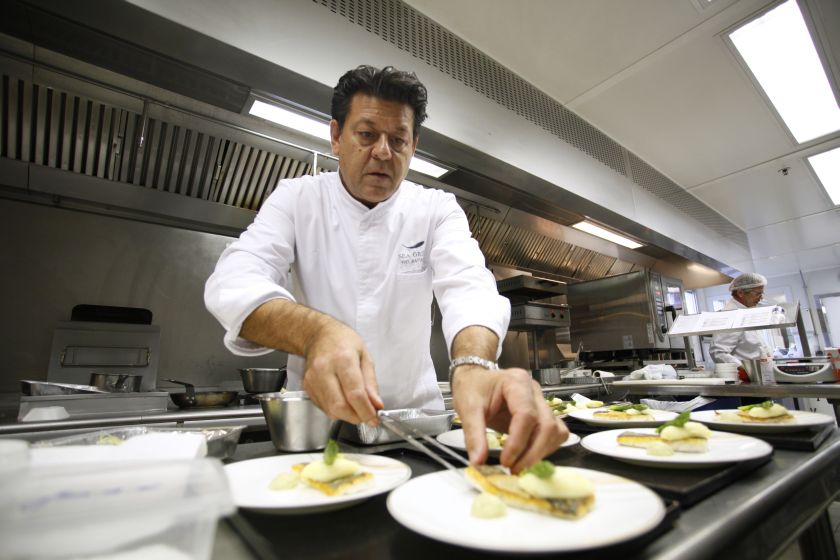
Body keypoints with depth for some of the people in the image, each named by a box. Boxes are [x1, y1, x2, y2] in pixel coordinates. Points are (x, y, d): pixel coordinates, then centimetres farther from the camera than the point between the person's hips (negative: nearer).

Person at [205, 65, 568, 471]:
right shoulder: (296, 198, -4)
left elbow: (467, 287, -21)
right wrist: (316, 333, -41)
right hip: (316, 414, 1)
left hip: (414, 413, 0)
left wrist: (474, 366, -44)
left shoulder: (437, 210, -4)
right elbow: (233, 283, -20)